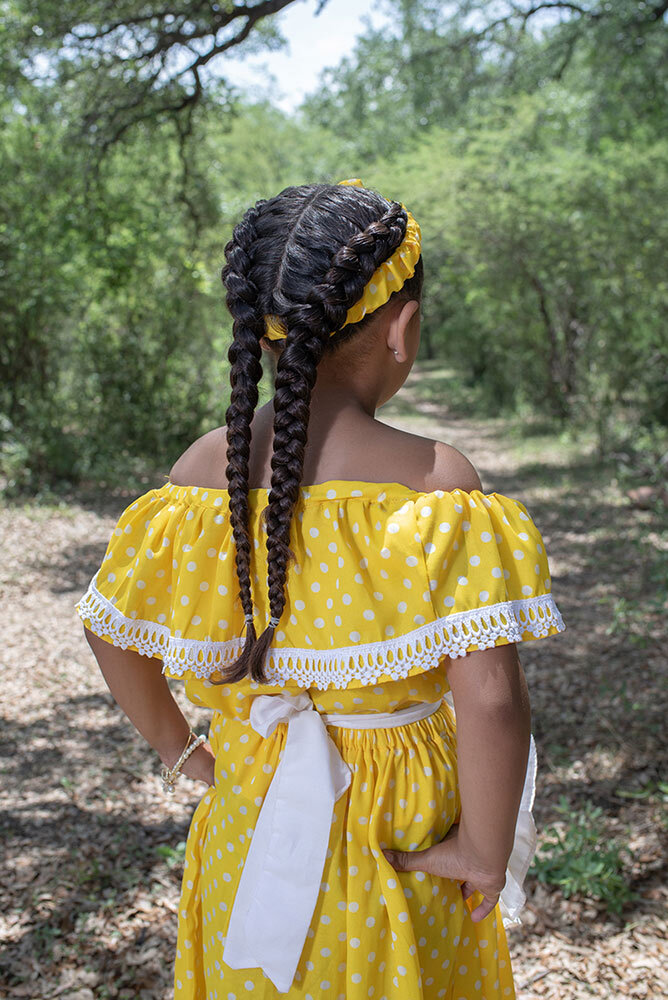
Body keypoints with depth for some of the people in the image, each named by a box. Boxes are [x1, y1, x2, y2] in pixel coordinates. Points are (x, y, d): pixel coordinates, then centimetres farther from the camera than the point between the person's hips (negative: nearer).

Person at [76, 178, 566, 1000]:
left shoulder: (207, 469, -8)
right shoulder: (431, 481, -23)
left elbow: (110, 629, 2)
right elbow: (491, 697, -29)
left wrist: (178, 748, 14)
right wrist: (487, 852, -14)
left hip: (246, 832, 4)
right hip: (393, 844, -4)